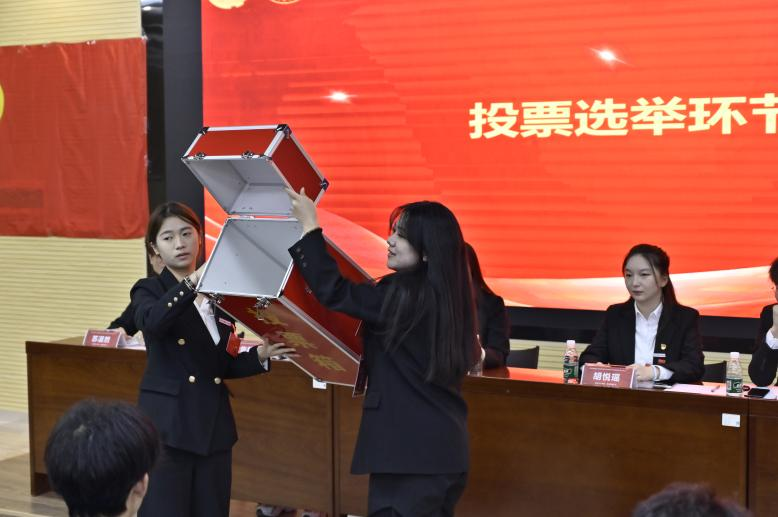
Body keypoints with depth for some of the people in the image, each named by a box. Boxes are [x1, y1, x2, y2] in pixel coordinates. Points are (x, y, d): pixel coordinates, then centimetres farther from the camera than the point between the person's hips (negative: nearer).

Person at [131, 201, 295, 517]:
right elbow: (151, 322, -25)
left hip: (214, 427, 5)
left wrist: (260, 355, -3)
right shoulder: (149, 290, 0)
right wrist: (192, 281, -37)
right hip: (167, 427, -5)